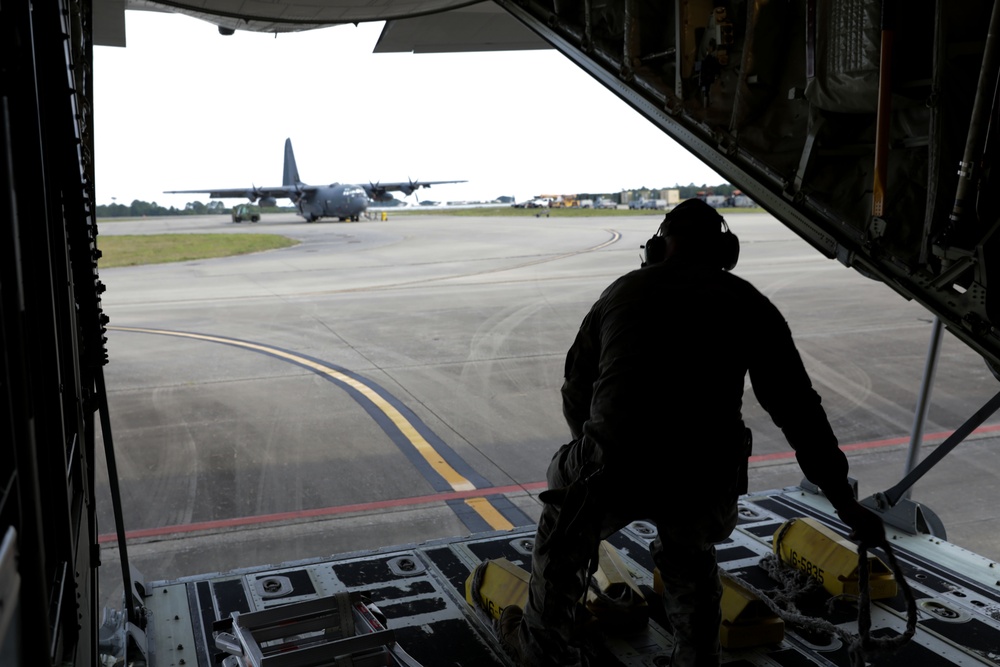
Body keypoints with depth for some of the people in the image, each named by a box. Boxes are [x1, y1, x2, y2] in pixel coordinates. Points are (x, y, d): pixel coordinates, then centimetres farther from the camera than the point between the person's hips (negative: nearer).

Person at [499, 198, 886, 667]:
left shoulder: (621, 291, 19)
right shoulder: (747, 303, 14)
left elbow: (575, 392, 22)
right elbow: (797, 408, 11)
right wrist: (847, 504, 17)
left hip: (612, 468, 0)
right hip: (706, 480, 0)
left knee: (562, 543, 32)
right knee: (692, 561, 35)